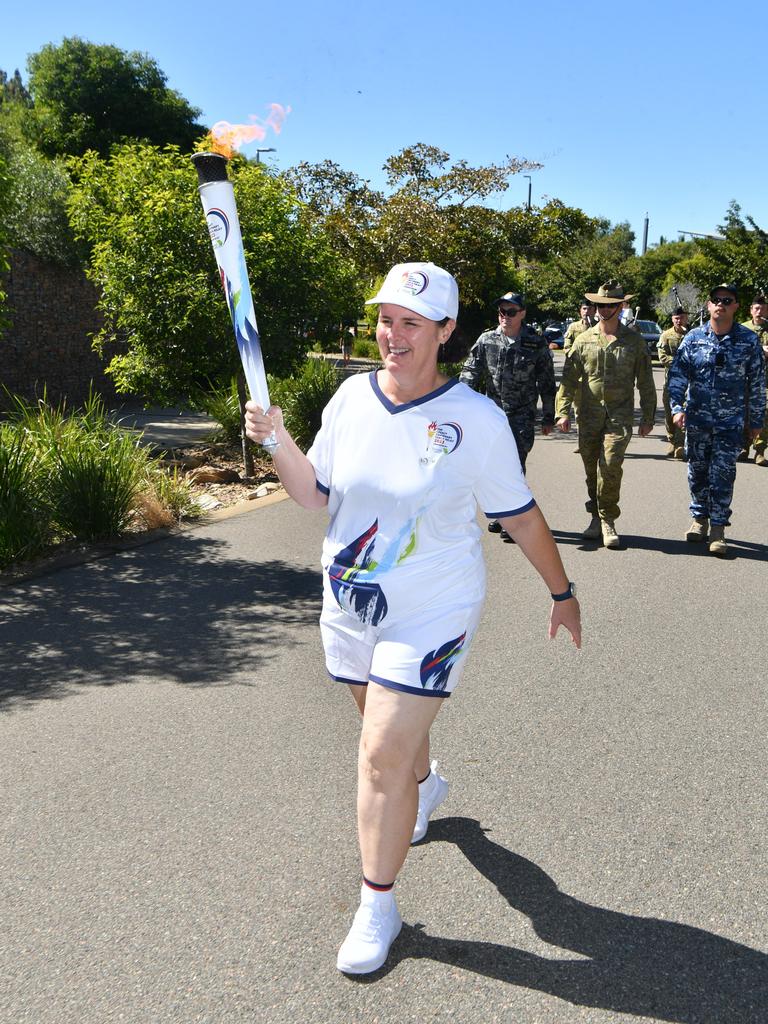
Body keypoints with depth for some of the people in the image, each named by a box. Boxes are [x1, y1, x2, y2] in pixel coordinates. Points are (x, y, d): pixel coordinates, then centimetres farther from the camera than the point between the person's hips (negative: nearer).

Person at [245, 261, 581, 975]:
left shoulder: (476, 419, -15)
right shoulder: (351, 397, -2)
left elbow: (520, 515, -4)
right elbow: (316, 494, 4)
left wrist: (562, 592, 5)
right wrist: (275, 440, -12)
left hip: (430, 615, -5)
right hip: (349, 606, 5)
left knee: (384, 754, -8)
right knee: (391, 727, 24)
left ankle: (377, 907, 13)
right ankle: (425, 787, 59)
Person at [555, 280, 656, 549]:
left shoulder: (634, 341, 5)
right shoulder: (584, 340, 7)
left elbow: (645, 383, 9)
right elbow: (569, 378, 6)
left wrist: (648, 417, 8)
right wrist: (563, 411, -3)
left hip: (619, 416, -2)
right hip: (589, 416, 2)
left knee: (610, 466, -15)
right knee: (592, 469, 9)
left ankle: (607, 521, -2)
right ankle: (597, 518, 25)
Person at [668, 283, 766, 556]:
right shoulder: (693, 337, 0)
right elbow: (677, 374, 0)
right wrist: (677, 407, -14)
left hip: (730, 421, -2)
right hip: (697, 418, 2)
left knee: (723, 475, -4)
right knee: (697, 472, 12)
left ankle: (718, 528, 6)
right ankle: (699, 518, 29)